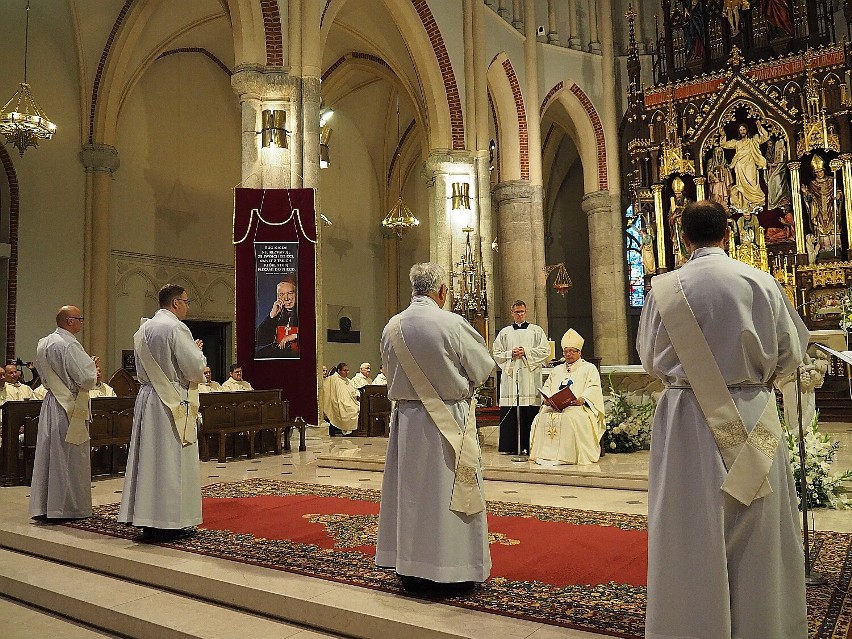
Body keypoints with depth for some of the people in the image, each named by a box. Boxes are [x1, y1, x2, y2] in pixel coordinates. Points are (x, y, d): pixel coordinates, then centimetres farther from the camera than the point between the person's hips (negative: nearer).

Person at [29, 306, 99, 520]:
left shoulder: (44, 343, 9)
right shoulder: (70, 345, -19)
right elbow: (87, 379, -22)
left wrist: (87, 365, 16)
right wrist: (94, 371, 1)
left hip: (50, 403, 9)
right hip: (69, 408, -9)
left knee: (47, 454, 13)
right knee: (69, 457, 1)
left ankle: (43, 505, 21)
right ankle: (67, 506, 9)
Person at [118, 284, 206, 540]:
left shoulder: (142, 329, 12)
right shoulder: (176, 328, -14)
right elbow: (195, 369, -16)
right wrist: (197, 351, 5)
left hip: (147, 398, 8)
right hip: (172, 403, -8)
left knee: (150, 459, 11)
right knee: (172, 463, -1)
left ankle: (148, 521, 18)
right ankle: (168, 522, 4)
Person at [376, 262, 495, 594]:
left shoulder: (391, 327, -2)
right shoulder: (453, 324, -17)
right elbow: (484, 367, -5)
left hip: (406, 420, 5)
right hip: (448, 421, -5)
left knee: (410, 490, 14)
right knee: (446, 492, 5)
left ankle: (410, 568, 25)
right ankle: (449, 570, 15)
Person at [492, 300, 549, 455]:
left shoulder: (536, 330, 12)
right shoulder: (504, 332, 16)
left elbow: (545, 350, 3)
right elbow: (496, 353, 12)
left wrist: (526, 352, -7)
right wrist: (510, 354, -5)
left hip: (530, 376, -1)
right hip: (510, 376, 1)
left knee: (530, 413, -6)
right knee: (509, 414, -4)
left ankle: (528, 446, -1)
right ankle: (511, 446, 1)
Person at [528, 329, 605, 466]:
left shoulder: (589, 368, 14)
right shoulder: (557, 370, 30)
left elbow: (594, 388, -1)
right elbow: (547, 386, 20)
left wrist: (582, 399, -22)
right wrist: (548, 398, -4)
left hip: (577, 406, -4)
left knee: (568, 418, -37)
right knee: (542, 417, -27)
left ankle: (564, 456, -37)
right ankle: (544, 455, -29)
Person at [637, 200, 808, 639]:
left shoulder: (665, 289, -8)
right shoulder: (761, 282, -5)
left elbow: (650, 359, 3)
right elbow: (791, 352, 4)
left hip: (688, 421, -1)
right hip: (752, 420, 1)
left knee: (694, 532, 8)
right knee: (756, 534, 14)